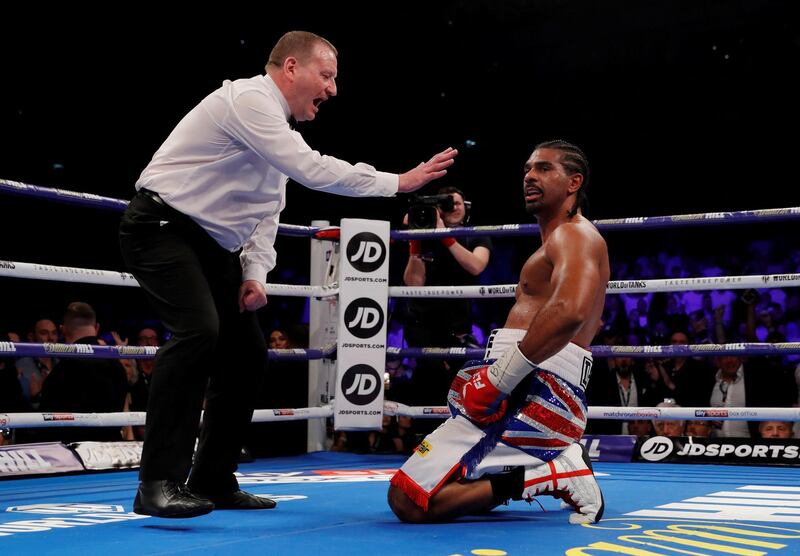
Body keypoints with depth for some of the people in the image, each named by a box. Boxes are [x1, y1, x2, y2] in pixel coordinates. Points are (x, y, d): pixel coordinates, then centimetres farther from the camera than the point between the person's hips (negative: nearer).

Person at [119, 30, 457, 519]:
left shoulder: (278, 127, 13)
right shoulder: (249, 100, -17)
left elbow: (268, 212, 14)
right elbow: (313, 171, -27)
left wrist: (255, 272, -1)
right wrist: (399, 182, -21)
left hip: (212, 243, 10)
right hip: (162, 227, -10)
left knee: (248, 354, 5)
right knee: (200, 330, -29)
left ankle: (212, 481, 15)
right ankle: (160, 482, -24)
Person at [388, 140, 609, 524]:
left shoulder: (574, 235, -7)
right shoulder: (563, 241, 26)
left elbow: (570, 312, -29)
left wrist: (500, 378, -28)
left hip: (533, 392, -11)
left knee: (408, 502, -15)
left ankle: (555, 475, -14)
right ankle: (560, 461, 11)